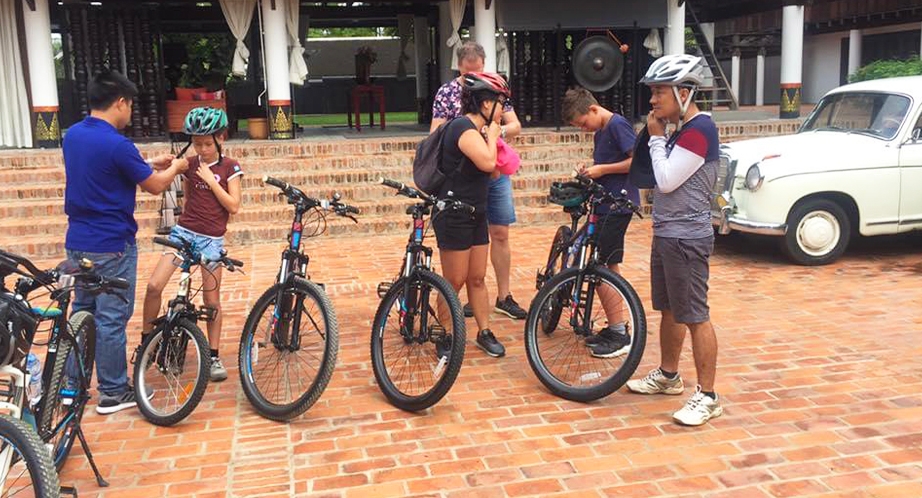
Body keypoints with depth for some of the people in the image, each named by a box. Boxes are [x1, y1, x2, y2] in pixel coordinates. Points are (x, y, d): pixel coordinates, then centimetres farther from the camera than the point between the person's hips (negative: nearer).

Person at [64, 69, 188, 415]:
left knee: (81, 312, 18)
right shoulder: (117, 145, -20)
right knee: (112, 318, 1)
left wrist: (151, 163, 20)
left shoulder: (72, 135, 5)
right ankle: (113, 393, 11)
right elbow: (155, 186, -9)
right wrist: (175, 167, 11)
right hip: (111, 246, -8)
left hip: (77, 242, 8)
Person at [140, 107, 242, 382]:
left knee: (212, 300, 4)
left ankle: (214, 357, 16)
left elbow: (234, 206, -11)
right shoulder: (190, 164, 4)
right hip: (184, 232, 2)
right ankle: (146, 342, 8)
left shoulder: (230, 167, -3)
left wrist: (210, 180, -13)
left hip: (211, 239, -2)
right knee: (154, 286, -12)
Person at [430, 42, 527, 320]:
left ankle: (504, 298, 16)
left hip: (496, 172, 3)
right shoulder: (447, 93, -3)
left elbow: (515, 125, 2)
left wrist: (498, 131, -21)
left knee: (500, 234, 5)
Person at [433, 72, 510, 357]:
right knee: (454, 282, 0)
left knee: (477, 279, 14)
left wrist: (492, 137, -1)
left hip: (475, 214, 9)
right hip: (454, 216, -9)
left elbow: (492, 172, 9)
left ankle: (484, 333, 22)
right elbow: (487, 162, -30)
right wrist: (492, 136, -13)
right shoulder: (463, 127, -17)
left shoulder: (478, 130, 12)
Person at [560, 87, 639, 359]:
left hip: (617, 206, -10)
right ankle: (616, 327, 23)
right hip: (606, 205, 10)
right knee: (606, 268, 13)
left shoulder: (617, 125, -13)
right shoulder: (600, 131, 15)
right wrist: (591, 169, 3)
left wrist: (602, 169, -18)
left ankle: (619, 335, -1)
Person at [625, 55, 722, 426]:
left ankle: (707, 397, 4)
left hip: (687, 238, -10)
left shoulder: (700, 129, -17)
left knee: (695, 316, -4)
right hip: (666, 233, 10)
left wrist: (656, 138, -10)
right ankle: (668, 375, 35)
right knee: (669, 310, 20)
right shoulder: (682, 129, 13)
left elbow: (667, 180, -19)